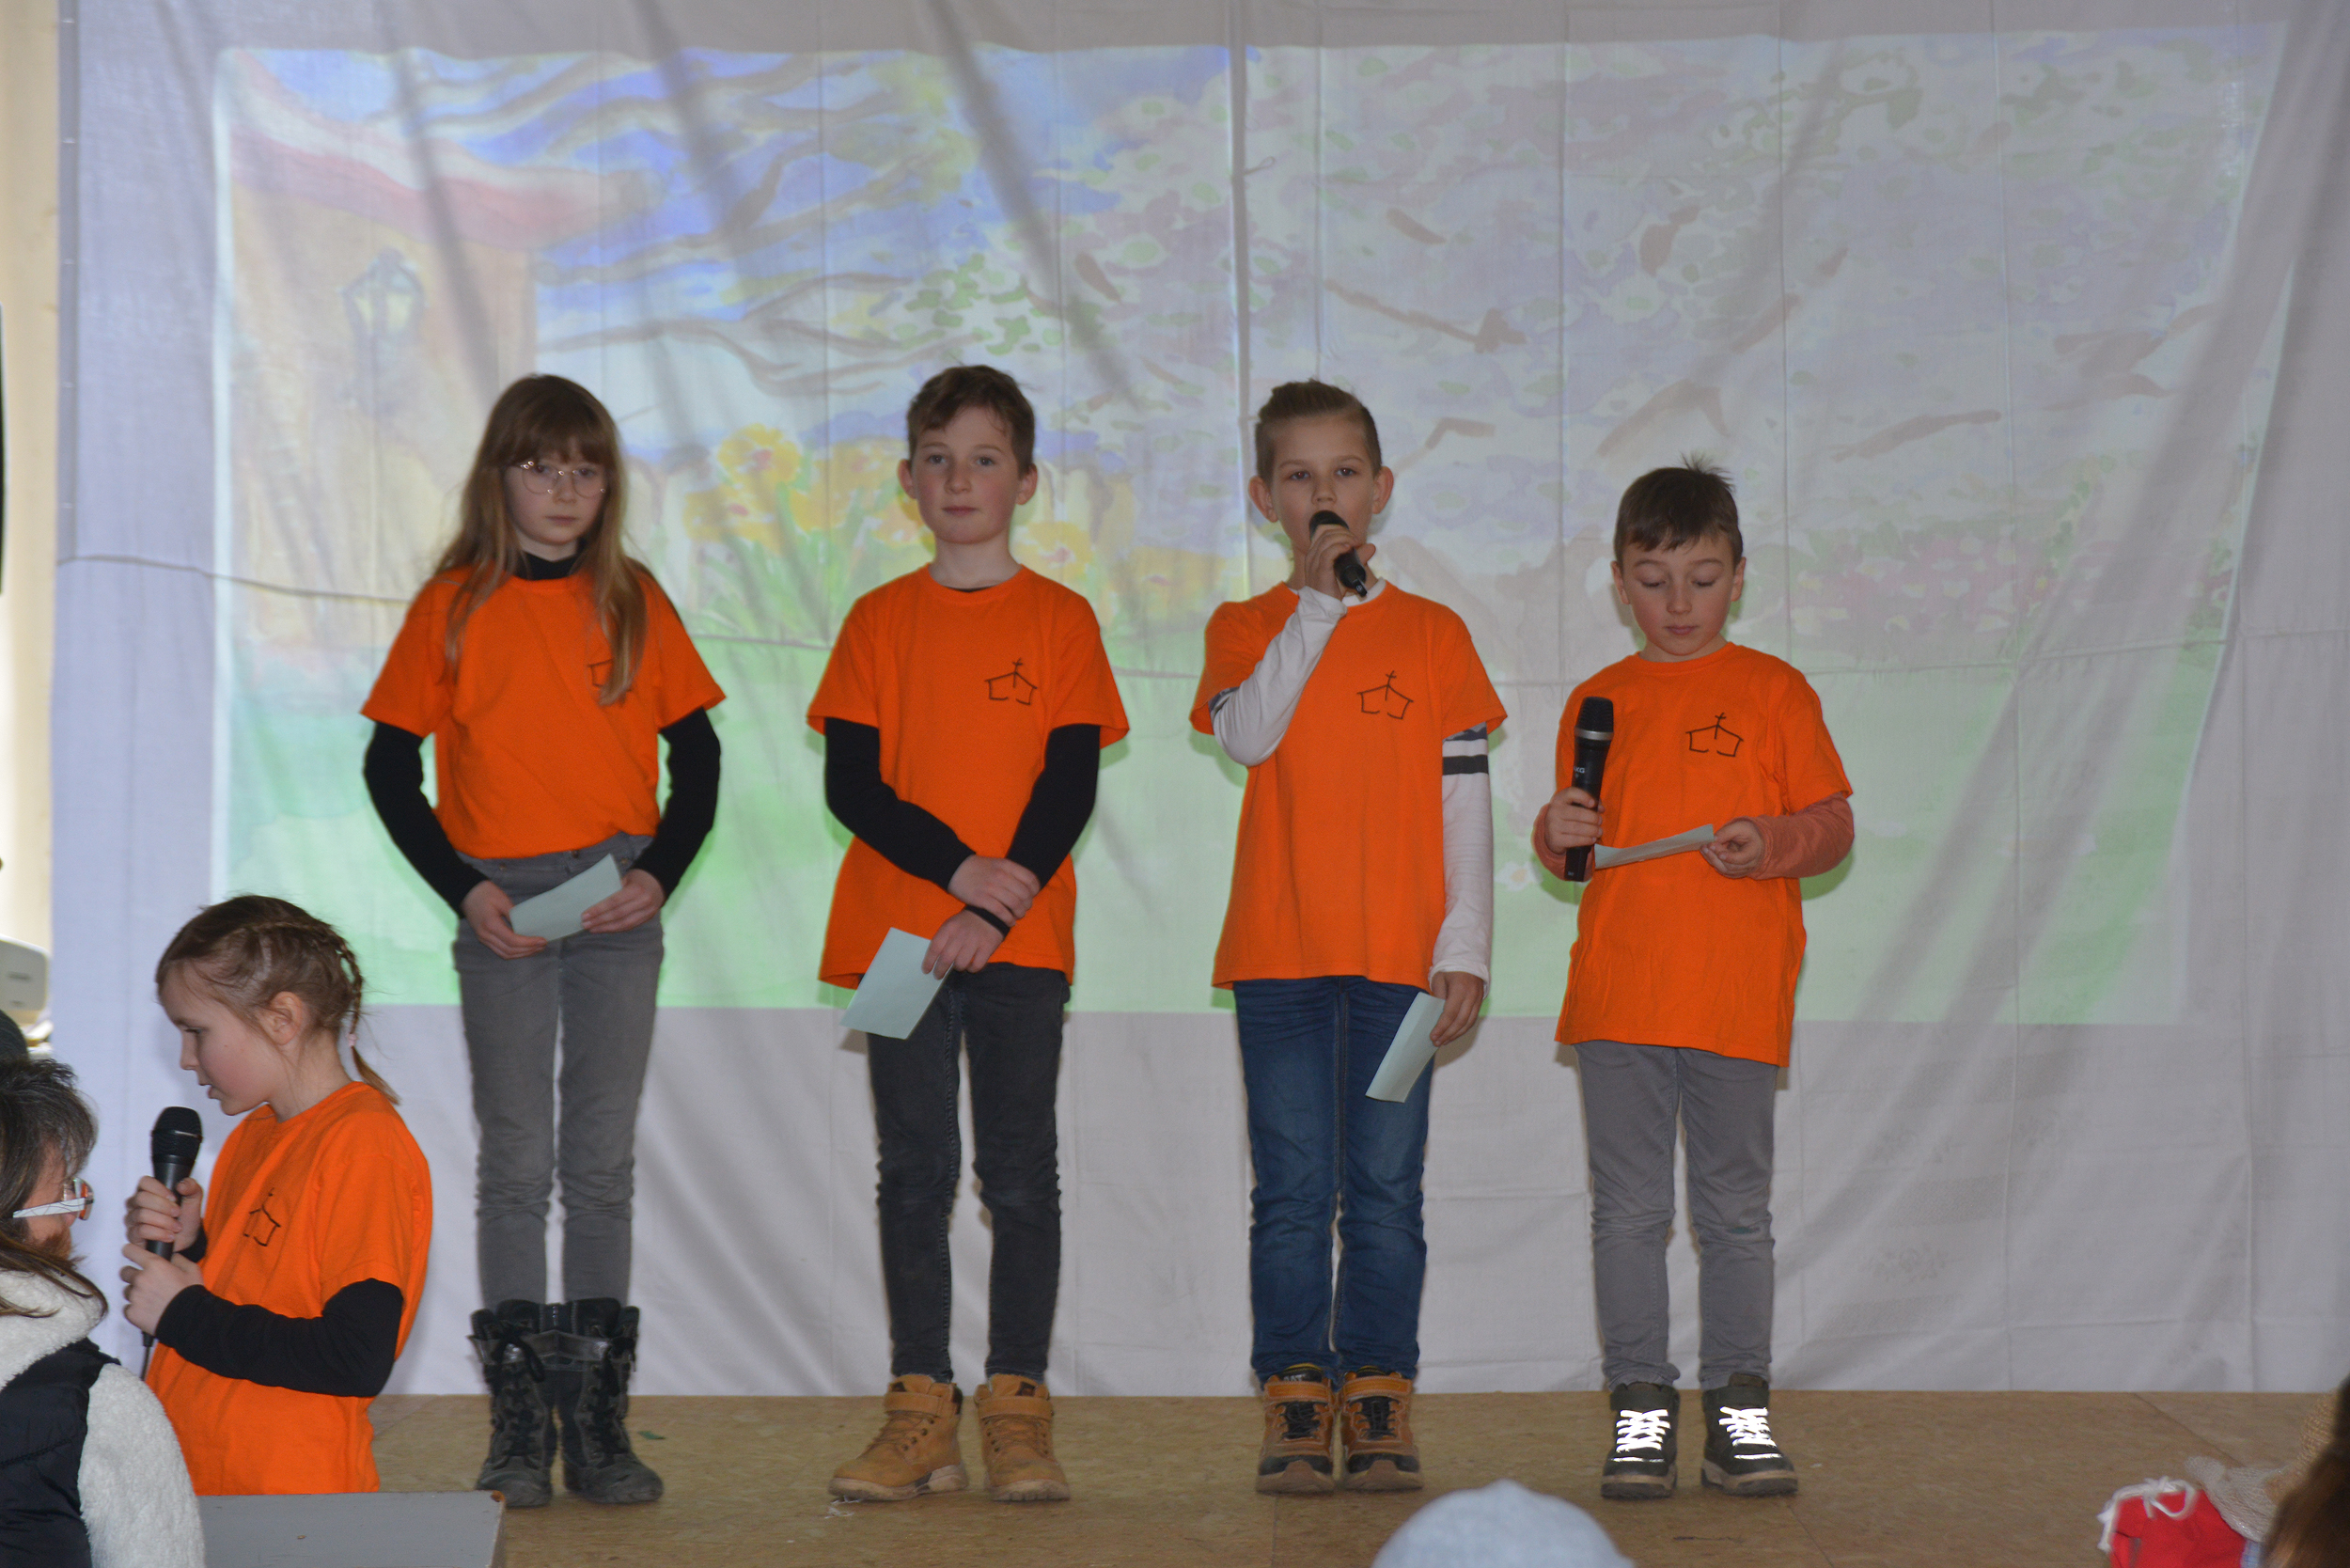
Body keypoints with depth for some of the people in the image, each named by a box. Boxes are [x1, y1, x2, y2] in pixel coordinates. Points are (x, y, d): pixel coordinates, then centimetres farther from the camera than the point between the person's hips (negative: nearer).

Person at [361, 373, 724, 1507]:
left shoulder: (633, 601, 5)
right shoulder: (454, 606, 1)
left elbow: (696, 753, 8)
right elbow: (390, 765, 3)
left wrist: (661, 872, -6)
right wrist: (462, 889, -7)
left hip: (618, 901, 1)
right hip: (500, 904, -1)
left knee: (603, 1159, 3)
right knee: (516, 1160, 0)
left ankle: (596, 1418, 8)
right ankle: (518, 1423, 4)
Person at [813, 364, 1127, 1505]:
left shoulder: (1059, 619, 4)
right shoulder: (880, 620, 7)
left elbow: (1071, 786, -2)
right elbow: (850, 785, 0)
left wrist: (1000, 903, -14)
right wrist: (958, 868, -13)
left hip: (1021, 939, -1)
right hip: (898, 931, 1)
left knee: (1020, 1171, -2)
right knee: (914, 1171, 2)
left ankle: (1018, 1410, 2)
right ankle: (919, 1409, 6)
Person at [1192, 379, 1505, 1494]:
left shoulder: (1432, 632, 7)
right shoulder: (1242, 629, 8)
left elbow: (1465, 797, 6)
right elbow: (1248, 735, -13)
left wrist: (1466, 947, -2)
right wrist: (1319, 602, -15)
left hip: (1399, 952, 0)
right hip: (1278, 949, 0)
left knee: (1386, 1190, 1)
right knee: (1292, 1192, 1)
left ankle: (1379, 1398, 6)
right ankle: (1295, 1401, 5)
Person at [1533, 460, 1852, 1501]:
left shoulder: (1772, 691, 5)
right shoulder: (1598, 701, 11)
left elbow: (1834, 825, 3)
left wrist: (1773, 845, -16)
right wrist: (1558, 834, -5)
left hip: (1738, 998, -2)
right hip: (1617, 994, 2)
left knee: (1735, 1211, 4)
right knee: (1628, 1210, 3)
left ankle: (1738, 1408, 10)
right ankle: (1640, 1409, 8)